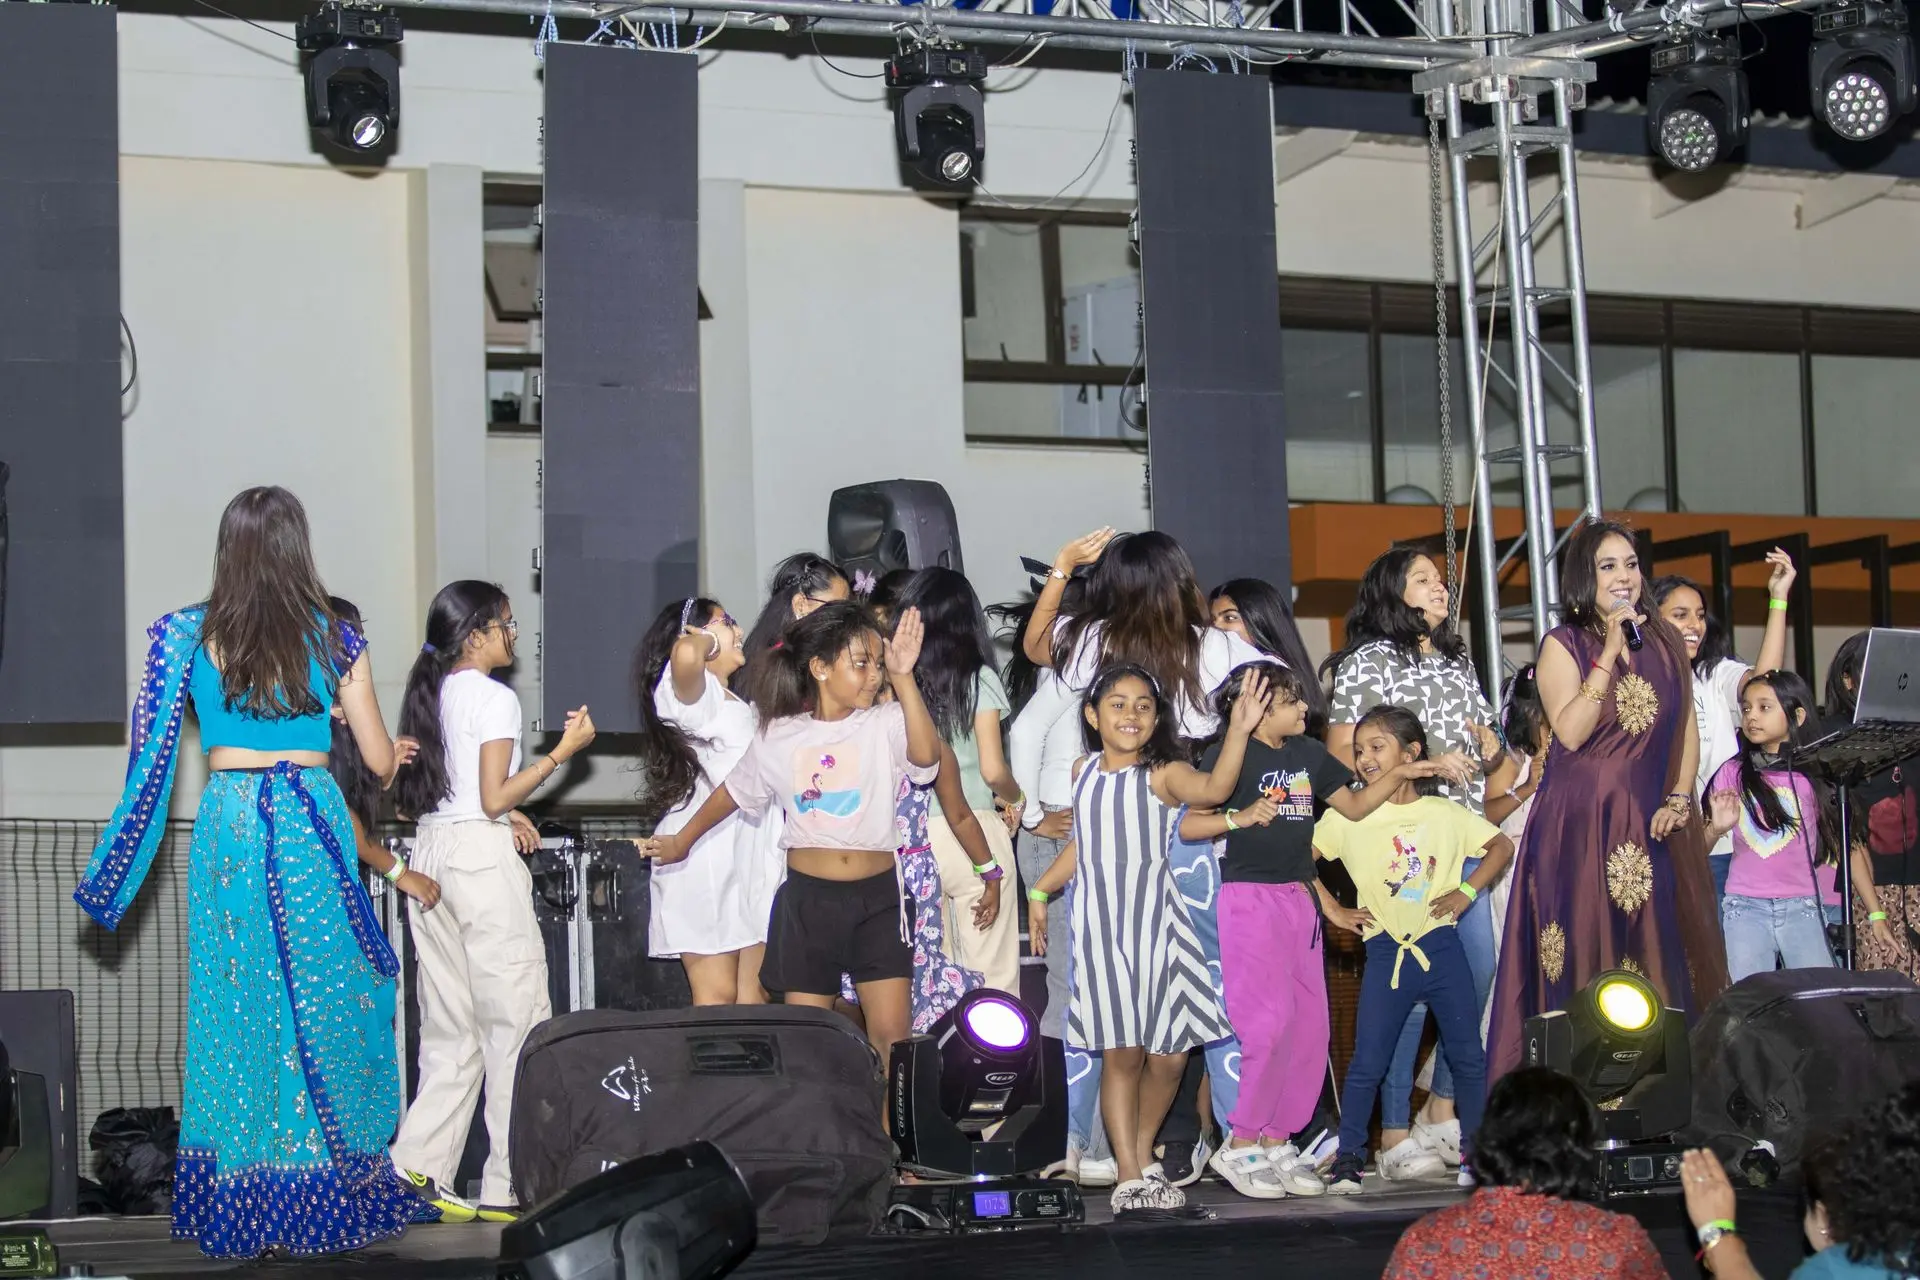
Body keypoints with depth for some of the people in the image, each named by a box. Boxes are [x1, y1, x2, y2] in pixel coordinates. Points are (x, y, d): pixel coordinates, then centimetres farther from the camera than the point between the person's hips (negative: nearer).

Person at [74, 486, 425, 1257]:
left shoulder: (186, 636, 1)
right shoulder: (333, 640, 0)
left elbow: (148, 751, 1)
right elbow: (380, 761, 5)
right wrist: (396, 751, 28)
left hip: (227, 824, 1)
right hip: (312, 824, -1)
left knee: (233, 1009, 6)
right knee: (321, 1002, 7)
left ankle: (233, 1207, 9)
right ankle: (325, 1194, 11)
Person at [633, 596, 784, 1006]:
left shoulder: (736, 703, 26)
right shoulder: (690, 690, -7)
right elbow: (685, 656, -31)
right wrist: (705, 639, -7)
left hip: (753, 854, 9)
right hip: (708, 853, -9)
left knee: (753, 995, 3)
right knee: (717, 997, -11)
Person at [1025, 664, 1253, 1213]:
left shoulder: (1162, 775, -5)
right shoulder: (1083, 772, 9)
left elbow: (1213, 790, -27)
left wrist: (1239, 730, -38)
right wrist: (1040, 890, 21)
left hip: (1158, 925, -2)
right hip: (1100, 925, 2)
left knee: (1170, 1054, -1)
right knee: (1121, 1054, -4)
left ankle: (1143, 1152, 23)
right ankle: (1130, 1175, -2)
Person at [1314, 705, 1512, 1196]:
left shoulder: (1445, 813, 4)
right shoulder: (1349, 816, -1)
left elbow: (1502, 846, 13)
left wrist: (1467, 891, 2)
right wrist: (1332, 910, -5)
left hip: (1442, 946, 1)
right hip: (1386, 951, -1)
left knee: (1468, 1054, 4)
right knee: (1367, 1063, -4)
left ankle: (1475, 1151, 18)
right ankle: (1347, 1161, 3)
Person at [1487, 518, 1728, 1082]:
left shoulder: (1665, 639, 10)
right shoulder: (1563, 644, -2)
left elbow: (1686, 724, 12)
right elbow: (1571, 731, -15)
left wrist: (1679, 798, 0)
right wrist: (1610, 653, -16)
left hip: (1654, 824, 4)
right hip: (1583, 824, -4)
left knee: (1662, 951, 2)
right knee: (1589, 953, -4)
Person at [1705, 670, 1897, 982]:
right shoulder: (1732, 774, 8)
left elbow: (1849, 847, 5)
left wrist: (1876, 914, 2)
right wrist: (1717, 828, -17)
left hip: (1803, 909, -1)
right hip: (1745, 910, 1)